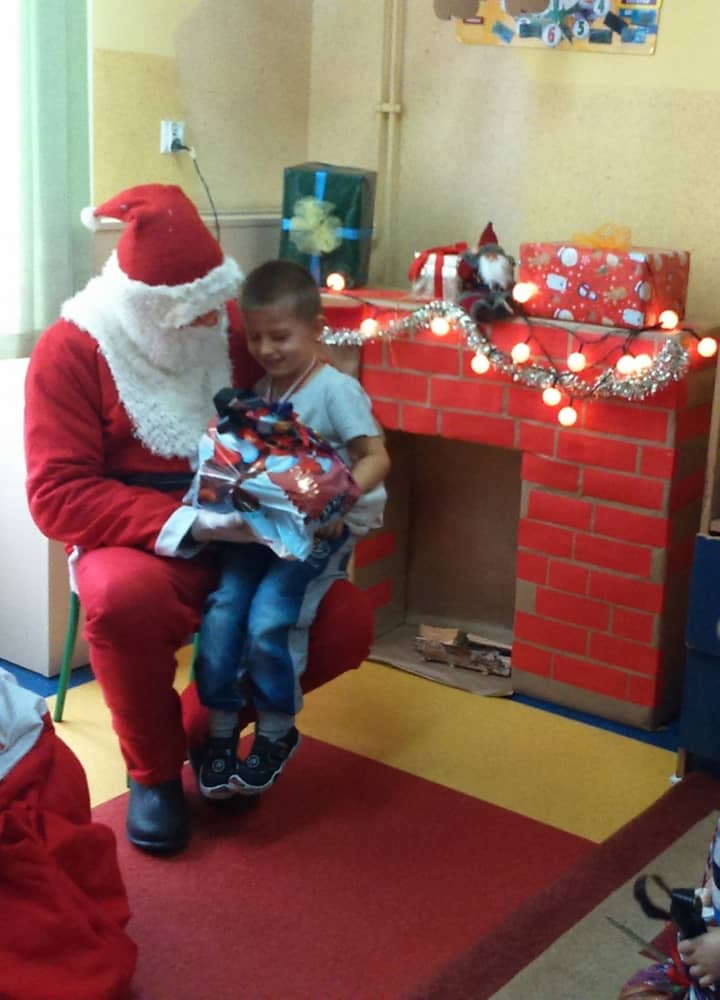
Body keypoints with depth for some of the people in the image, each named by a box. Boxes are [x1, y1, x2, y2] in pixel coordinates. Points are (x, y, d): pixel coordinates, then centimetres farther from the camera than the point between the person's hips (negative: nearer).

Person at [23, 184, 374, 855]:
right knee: (124, 597, -39)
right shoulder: (71, 350, -12)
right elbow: (57, 495, -17)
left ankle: (202, 726, 8)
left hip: (245, 543, 4)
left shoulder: (235, 325, -1)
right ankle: (153, 770, -8)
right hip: (142, 545, -4)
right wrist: (187, 524, -28)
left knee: (347, 625, -16)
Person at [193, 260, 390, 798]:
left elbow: (377, 457, -13)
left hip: (320, 531, -5)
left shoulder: (336, 390, -7)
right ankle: (221, 729, 2)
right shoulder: (258, 392, 13)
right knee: (220, 613, -15)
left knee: (269, 619, -22)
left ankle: (277, 731, 2)